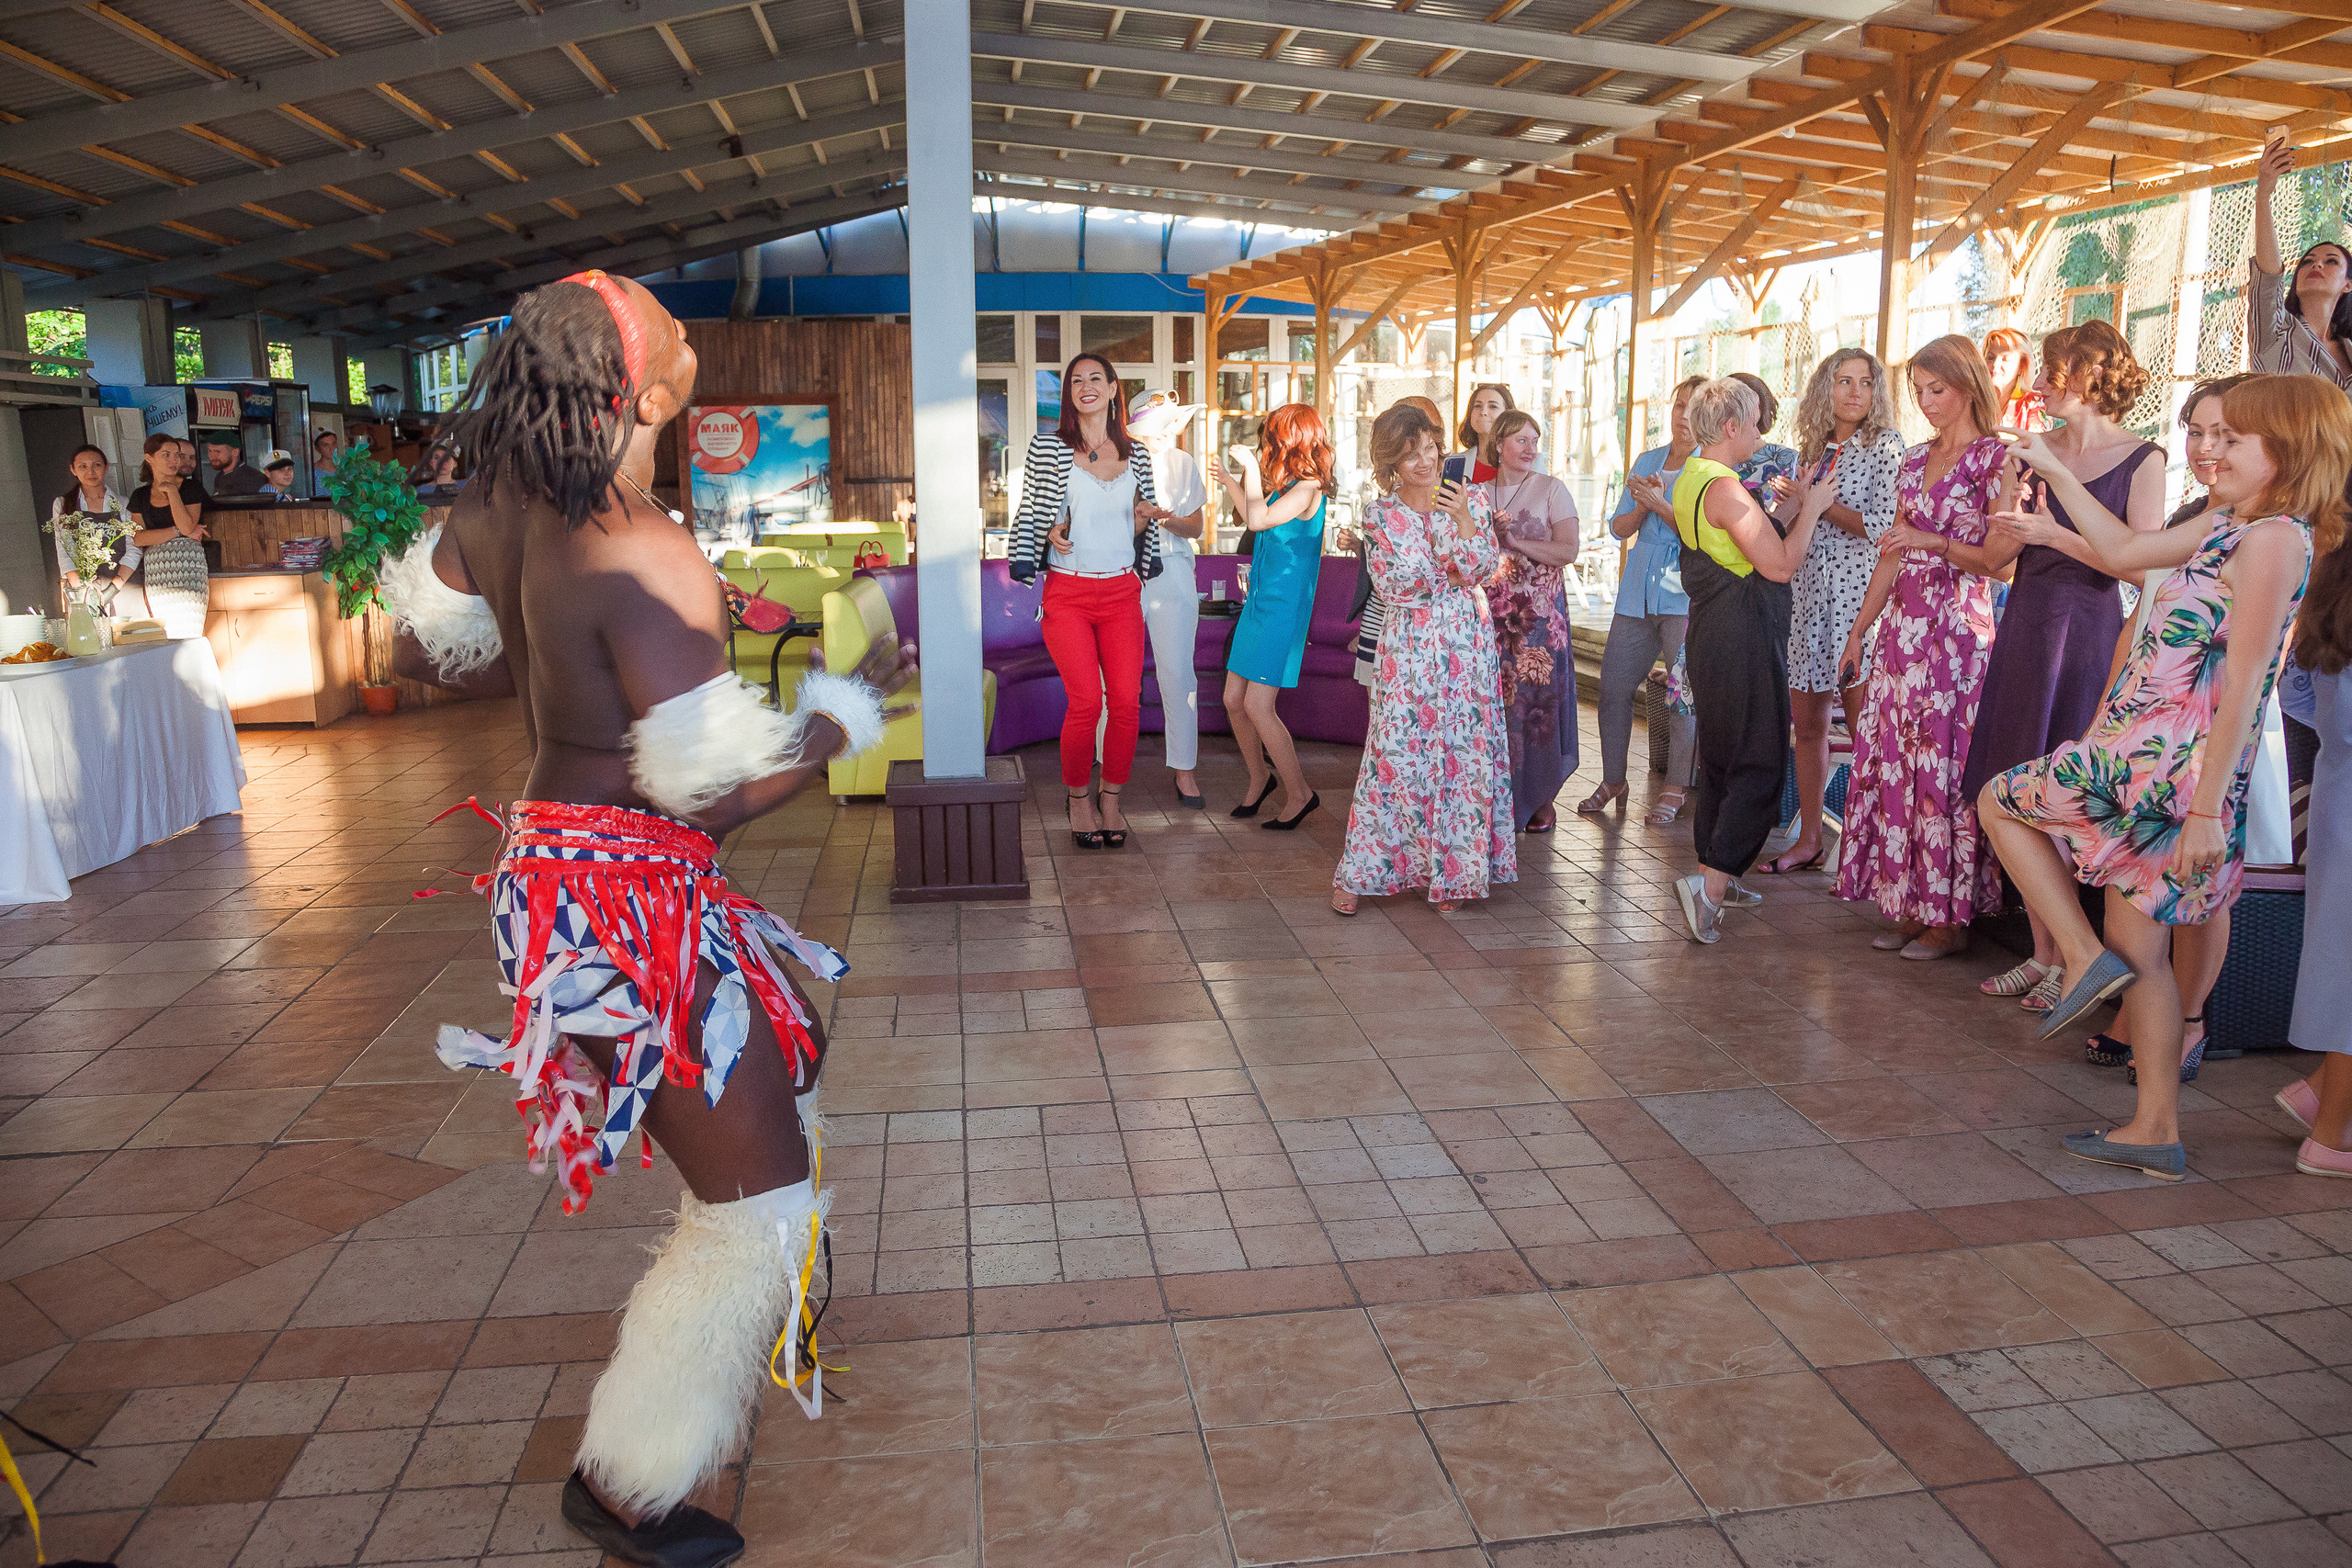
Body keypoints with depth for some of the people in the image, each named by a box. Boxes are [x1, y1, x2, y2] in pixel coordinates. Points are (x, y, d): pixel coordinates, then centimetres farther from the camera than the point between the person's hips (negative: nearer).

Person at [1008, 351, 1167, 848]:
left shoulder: (1136, 454, 11)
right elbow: (1029, 513, 7)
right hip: (1068, 592, -3)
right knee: (1086, 703, -11)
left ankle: (1111, 800, 16)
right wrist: (1050, 535, -11)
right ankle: (1079, 800, 12)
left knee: (1127, 703, -3)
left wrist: (1143, 518, -2)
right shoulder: (1047, 447, 2)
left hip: (1122, 592, 3)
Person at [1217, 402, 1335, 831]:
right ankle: (1260, 776, 29)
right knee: (1234, 700, 10)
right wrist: (1233, 482, 29)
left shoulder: (1307, 488, -15)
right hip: (1259, 603, 9)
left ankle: (1299, 793, 5)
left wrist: (1251, 466, -16)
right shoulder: (1284, 487, 12)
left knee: (1257, 706, -9)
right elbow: (1253, 518, 29)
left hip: (1283, 610, -9)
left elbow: (1257, 521, -27)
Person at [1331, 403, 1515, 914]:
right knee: (1397, 750, -4)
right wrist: (1454, 574, -6)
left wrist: (1464, 520, -17)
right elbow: (1396, 587, -4)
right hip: (1410, 644, -2)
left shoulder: (1469, 498, 4)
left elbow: (1483, 568, -4)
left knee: (1464, 748, 2)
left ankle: (1452, 870, 14)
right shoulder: (1381, 515, 2)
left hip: (1467, 642, 2)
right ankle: (1359, 871, 4)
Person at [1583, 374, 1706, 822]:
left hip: (1685, 590, -5)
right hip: (1638, 591, 5)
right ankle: (1612, 780, 18)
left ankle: (1676, 787, 7)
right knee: (1613, 686, 4)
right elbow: (1618, 527, 14)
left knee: (1684, 691, -5)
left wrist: (1660, 506, -20)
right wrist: (1641, 508, -6)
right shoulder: (1647, 460, 17)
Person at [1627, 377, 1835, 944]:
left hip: (1712, 636, 10)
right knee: (1760, 763, -6)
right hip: (1744, 639, -10)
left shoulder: (1690, 481, 13)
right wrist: (1811, 509, -4)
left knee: (1721, 757, 17)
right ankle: (1709, 881, -13)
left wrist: (1793, 504, 19)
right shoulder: (1725, 489, -18)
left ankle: (1715, 873, 26)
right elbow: (1780, 564, -18)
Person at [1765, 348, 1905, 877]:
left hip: (1857, 590, -6)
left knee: (1862, 725, -5)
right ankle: (1808, 840, 17)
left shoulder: (1885, 445, -2)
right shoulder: (1812, 449, 16)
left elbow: (1882, 525, -12)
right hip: (1807, 593, 6)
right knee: (1807, 724, 8)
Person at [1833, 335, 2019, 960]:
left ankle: (1951, 917, 4)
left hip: (1959, 627, -6)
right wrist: (1859, 630, 15)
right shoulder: (1916, 459, 16)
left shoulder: (1996, 459, -2)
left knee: (1943, 764, -5)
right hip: (1902, 625, 6)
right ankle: (1909, 905, 12)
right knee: (1891, 762, 3)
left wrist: (1935, 542, -19)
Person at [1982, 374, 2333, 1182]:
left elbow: (2243, 682, -19)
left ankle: (2085, 957, 4)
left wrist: (2206, 808, -21)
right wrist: (2056, 473, 29)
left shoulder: (2274, 537, -14)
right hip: (2157, 760, 9)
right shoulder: (2230, 526, 13)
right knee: (2142, 947, 11)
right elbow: (2124, 551, 27)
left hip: (2168, 761, -9)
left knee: (2000, 802, 8)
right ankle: (2156, 1130, 16)